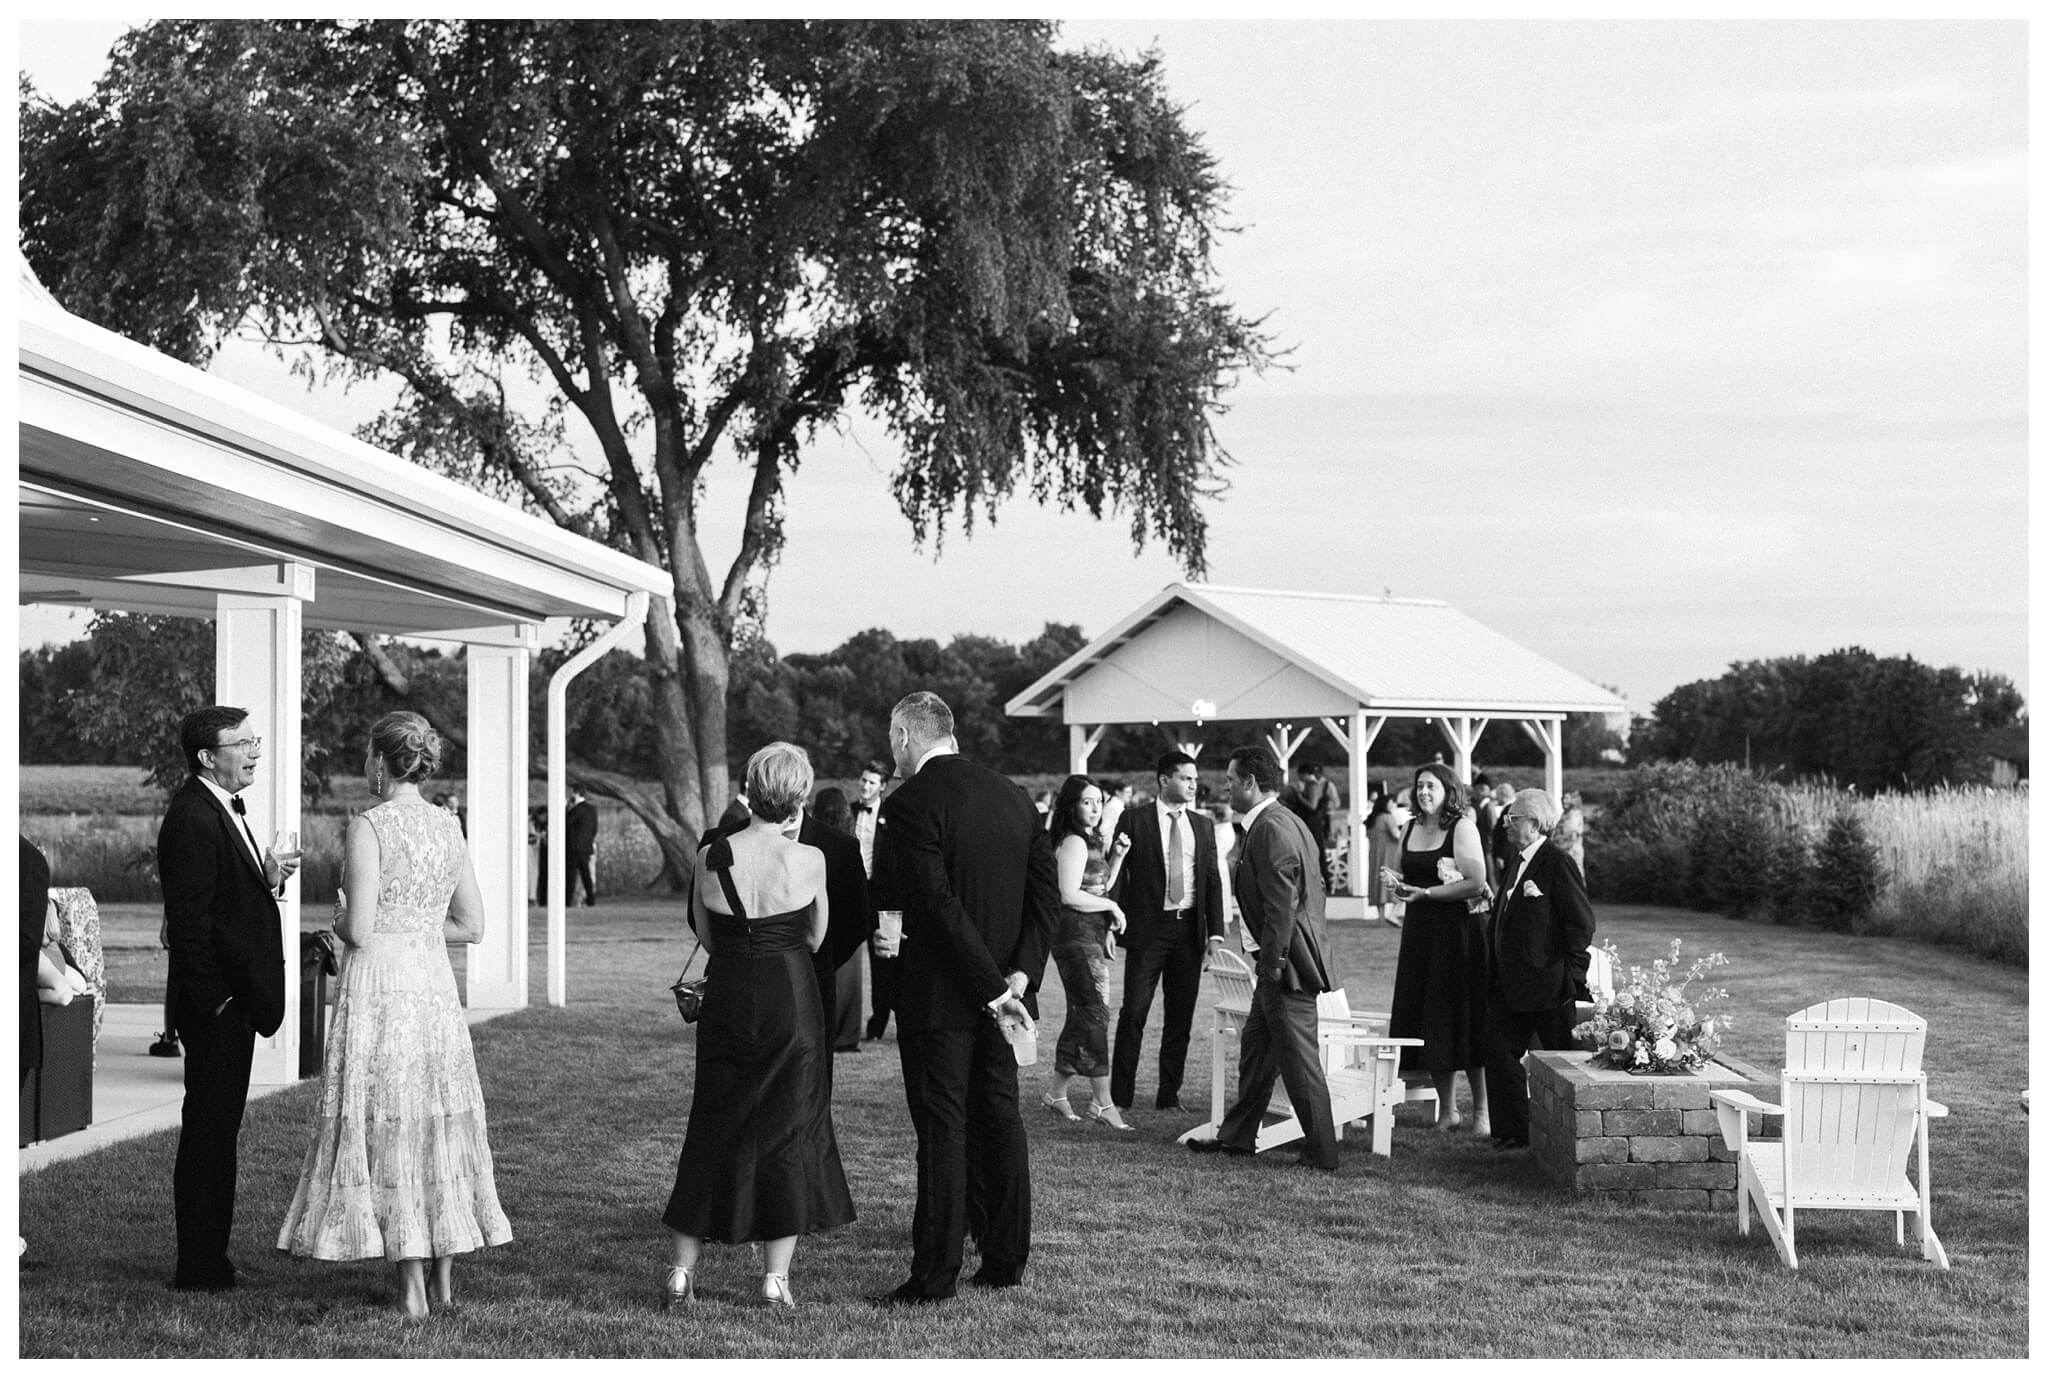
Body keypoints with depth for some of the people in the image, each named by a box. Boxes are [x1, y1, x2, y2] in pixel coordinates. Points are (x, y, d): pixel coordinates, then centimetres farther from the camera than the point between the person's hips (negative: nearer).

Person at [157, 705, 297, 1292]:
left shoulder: (224, 811, 15)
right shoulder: (192, 819, -18)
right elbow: (188, 923, -21)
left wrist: (267, 879, 3)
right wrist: (217, 1001, -21)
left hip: (235, 1001, 10)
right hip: (214, 1004, -10)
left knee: (218, 1132, 15)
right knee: (208, 1133, -3)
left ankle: (209, 1260, 23)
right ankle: (200, 1270, 4)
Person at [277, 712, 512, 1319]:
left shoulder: (367, 827, -12)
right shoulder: (448, 825, 7)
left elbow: (359, 932, -15)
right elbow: (472, 923, 10)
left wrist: (338, 919, 6)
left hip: (377, 989, -6)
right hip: (436, 986, 6)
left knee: (387, 1131, 1)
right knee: (440, 1127, 13)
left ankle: (413, 1290, 2)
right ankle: (444, 1279, 18)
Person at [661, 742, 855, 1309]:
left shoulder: (711, 855, -6)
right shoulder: (809, 859, -11)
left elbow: (707, 937, 5)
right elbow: (815, 937, 2)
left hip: (726, 1001, 2)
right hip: (791, 1002, -2)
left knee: (712, 1131, 14)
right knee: (790, 1132, 8)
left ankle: (681, 1269, 16)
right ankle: (776, 1279, 10)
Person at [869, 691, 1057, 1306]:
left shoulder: (910, 803, -14)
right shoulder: (1013, 796, 8)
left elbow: (939, 904, -21)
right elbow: (1047, 890, 3)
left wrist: (994, 988, -17)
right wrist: (1020, 974, -4)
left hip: (938, 996, -6)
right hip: (999, 987, 6)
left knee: (942, 1130, -2)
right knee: (999, 1119, 13)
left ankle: (934, 1274, 2)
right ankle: (1005, 1260, 19)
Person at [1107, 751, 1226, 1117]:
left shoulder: (1203, 826, 12)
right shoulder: (1134, 819, 0)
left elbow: (1213, 881, 12)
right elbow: (1117, 874, -2)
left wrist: (1215, 931, 3)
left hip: (1189, 928, 4)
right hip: (1148, 928, -4)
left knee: (1181, 1018, 6)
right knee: (1134, 1013, -5)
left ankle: (1169, 1094, 14)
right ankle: (1120, 1097, 0)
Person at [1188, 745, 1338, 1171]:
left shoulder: (1270, 829, -19)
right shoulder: (1288, 822, 14)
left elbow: (1282, 903, -24)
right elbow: (1312, 888, 19)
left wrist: (1273, 961, -20)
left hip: (1287, 962, -11)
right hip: (1283, 957, 11)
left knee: (1299, 1059, -3)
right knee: (1255, 1044, 18)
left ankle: (1322, 1154, 4)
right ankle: (1237, 1136, 28)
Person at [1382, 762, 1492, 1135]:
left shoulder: (1462, 827, -7)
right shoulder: (1410, 830, 12)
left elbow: (1476, 884, -15)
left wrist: (1425, 892, -18)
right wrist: (1398, 884, 1)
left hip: (1459, 930, -6)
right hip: (1419, 933, 6)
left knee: (1464, 1019, -4)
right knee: (1428, 1021, 4)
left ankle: (1481, 1109, 3)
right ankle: (1446, 1108, 11)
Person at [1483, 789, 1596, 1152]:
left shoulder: (1557, 863, -12)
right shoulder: (1518, 862, 15)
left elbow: (1582, 922, -15)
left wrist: (1571, 975, -16)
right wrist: (1494, 972, 15)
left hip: (1549, 985, -9)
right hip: (1510, 984, 9)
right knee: (1499, 1054, 4)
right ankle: (1514, 1132, 12)